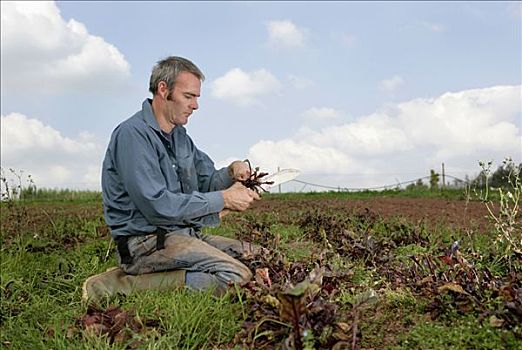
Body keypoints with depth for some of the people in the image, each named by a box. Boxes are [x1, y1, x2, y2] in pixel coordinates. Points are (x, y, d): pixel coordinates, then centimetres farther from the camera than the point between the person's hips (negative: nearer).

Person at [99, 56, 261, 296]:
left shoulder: (179, 135, 16)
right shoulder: (133, 134, -14)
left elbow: (207, 182, 20)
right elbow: (157, 206, -23)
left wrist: (231, 172, -3)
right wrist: (223, 199, -17)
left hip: (185, 234, 9)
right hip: (145, 241, -9)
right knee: (236, 276, -25)